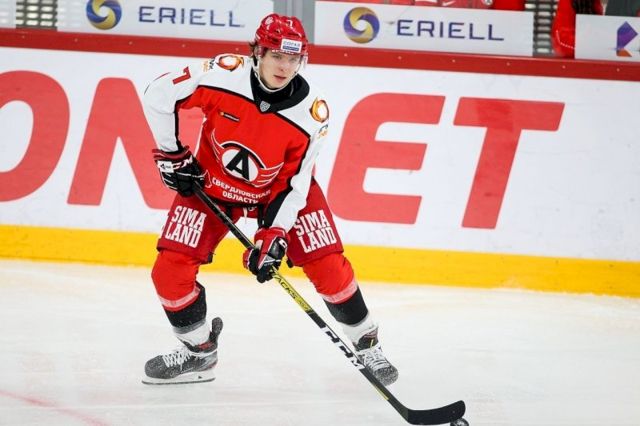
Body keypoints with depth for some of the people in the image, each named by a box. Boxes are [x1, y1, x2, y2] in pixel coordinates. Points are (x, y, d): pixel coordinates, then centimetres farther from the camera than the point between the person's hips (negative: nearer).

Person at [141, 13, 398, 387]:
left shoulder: (311, 112, -24)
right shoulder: (224, 74, -28)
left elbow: (296, 183, -17)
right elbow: (159, 95, -18)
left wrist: (274, 235, -26)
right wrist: (172, 155, -11)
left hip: (278, 187, 0)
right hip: (211, 183, 0)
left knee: (327, 265, -11)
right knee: (170, 270, -11)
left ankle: (367, 345, 12)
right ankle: (199, 351, 13)